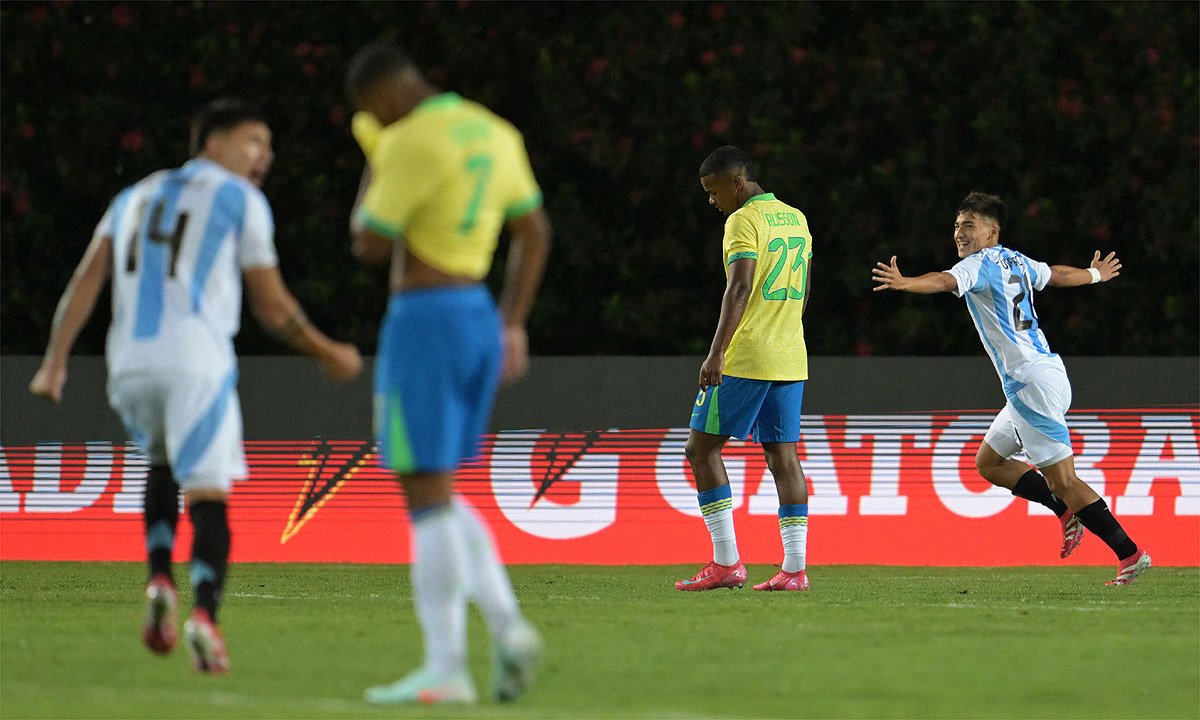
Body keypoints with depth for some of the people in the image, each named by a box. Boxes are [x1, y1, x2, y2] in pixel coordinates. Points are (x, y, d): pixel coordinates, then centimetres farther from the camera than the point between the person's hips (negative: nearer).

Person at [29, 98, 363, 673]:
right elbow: (273, 307, 9)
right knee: (208, 493, -1)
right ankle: (204, 614, -24)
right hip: (195, 362, -5)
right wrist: (328, 356, 23)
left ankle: (160, 581, 7)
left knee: (164, 464, 28)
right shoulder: (241, 200, 9)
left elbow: (87, 278, 11)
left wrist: (55, 361, 5)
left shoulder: (135, 197, 24)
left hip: (129, 366, 5)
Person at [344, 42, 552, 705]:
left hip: (423, 326, -9)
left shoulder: (412, 144, -16)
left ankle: (444, 670, -7)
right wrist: (512, 327, 20)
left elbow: (370, 246, -11)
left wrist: (375, 164, 4)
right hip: (480, 323, 9)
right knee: (437, 499, 16)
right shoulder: (493, 133, 12)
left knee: (426, 499, -5)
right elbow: (534, 234, 17)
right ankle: (506, 625, -1)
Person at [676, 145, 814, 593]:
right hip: (791, 360, 8)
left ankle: (726, 562, -6)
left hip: (744, 359, -8)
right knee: (783, 455, 6)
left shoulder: (744, 221, -10)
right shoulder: (796, 219, 16)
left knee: (701, 448, 0)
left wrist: (717, 353, -25)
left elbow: (740, 289, -21)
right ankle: (795, 568, -1)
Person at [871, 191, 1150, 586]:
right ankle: (1068, 512, 14)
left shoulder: (980, 264, -10)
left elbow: (946, 281, -31)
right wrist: (1096, 274, 55)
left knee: (1064, 482, -7)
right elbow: (1058, 274, 34)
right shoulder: (1016, 262, 15)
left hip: (1032, 383, -9)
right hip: (1045, 373, 9)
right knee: (989, 461, 17)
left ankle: (1130, 554, -6)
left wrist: (904, 283, -49)